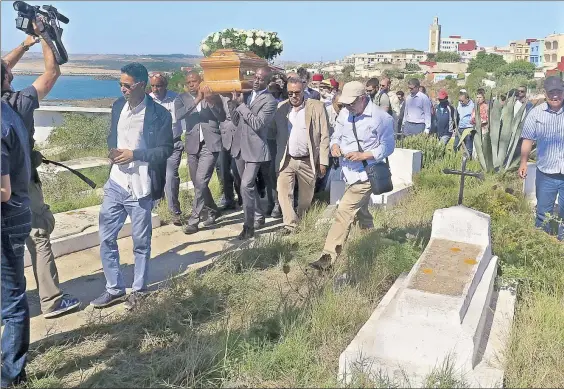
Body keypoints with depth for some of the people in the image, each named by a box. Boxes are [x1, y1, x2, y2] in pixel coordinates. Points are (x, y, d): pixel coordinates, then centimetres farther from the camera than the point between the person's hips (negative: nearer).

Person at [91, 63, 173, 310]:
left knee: (141, 242, 8)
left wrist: (133, 154, -17)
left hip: (140, 188, -5)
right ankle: (114, 288, 23)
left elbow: (166, 150, -10)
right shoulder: (118, 106, 7)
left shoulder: (159, 114, -11)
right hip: (115, 184, 6)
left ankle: (139, 290, 25)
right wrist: (113, 150, -2)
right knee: (106, 238, 7)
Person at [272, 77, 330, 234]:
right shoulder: (281, 108, 3)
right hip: (286, 160, 1)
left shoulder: (317, 107, -3)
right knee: (283, 192, -11)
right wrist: (277, 155, 1)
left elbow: (324, 136, -3)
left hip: (308, 161, -1)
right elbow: (275, 133, 9)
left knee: (306, 196, 11)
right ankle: (290, 224, -3)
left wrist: (323, 162, -7)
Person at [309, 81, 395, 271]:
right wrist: (335, 145, -8)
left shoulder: (381, 118, -14)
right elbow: (336, 135, 16)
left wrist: (363, 155, -21)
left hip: (365, 175, -8)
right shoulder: (344, 113, 5)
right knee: (360, 212, 21)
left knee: (344, 212, -15)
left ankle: (328, 257, -12)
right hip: (349, 172, 8)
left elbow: (388, 146, -10)